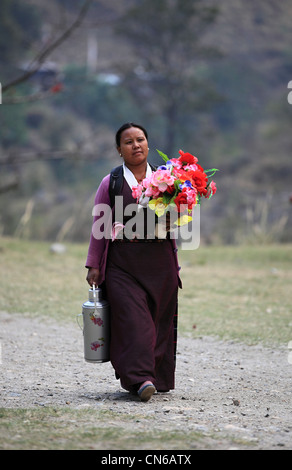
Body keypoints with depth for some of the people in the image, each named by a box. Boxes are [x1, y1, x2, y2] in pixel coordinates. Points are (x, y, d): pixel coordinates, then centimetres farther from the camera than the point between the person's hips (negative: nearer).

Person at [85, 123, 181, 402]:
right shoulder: (111, 183, 6)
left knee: (160, 321, 3)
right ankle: (140, 379, -20)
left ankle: (158, 379, 12)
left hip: (160, 263, 2)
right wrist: (94, 265, 5)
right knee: (133, 320, -14)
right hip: (123, 265, -2)